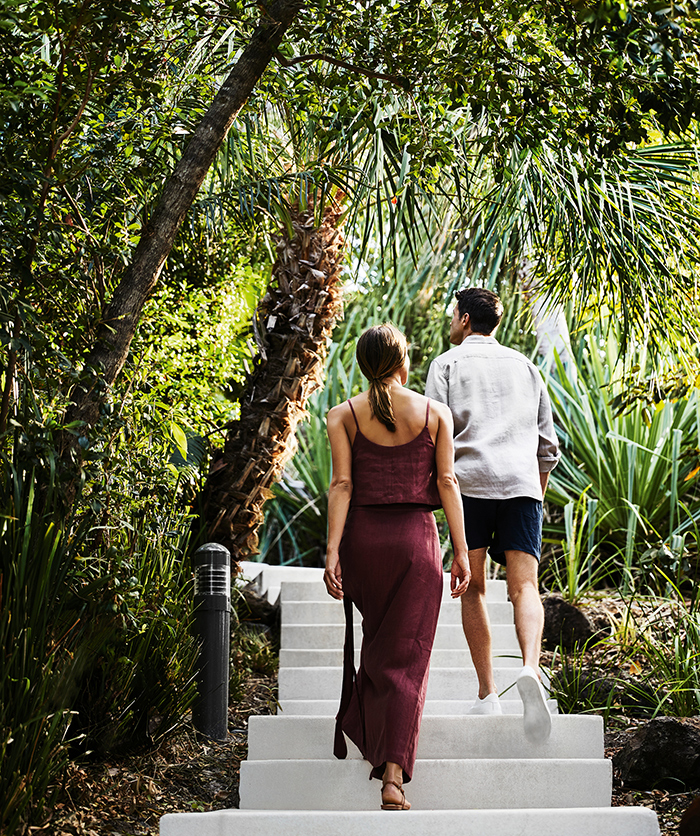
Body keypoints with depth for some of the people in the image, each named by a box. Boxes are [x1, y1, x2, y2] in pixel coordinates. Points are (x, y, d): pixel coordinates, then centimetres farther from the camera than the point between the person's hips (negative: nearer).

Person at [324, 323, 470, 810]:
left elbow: (342, 485, -5)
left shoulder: (343, 416, 2)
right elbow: (447, 483, -2)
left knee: (377, 638, 25)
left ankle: (368, 730, 31)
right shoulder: (436, 414, 3)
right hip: (416, 537, -1)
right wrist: (462, 551, 0)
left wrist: (332, 552, -8)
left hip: (363, 537, 1)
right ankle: (393, 773, -11)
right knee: (406, 656, -1)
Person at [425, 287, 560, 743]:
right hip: (523, 482, 2)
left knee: (473, 588, 8)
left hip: (470, 479, -2)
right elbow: (548, 442, 22)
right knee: (525, 586, -6)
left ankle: (488, 694, 6)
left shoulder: (448, 363, 11)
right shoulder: (524, 365, 22)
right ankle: (531, 669, -33)